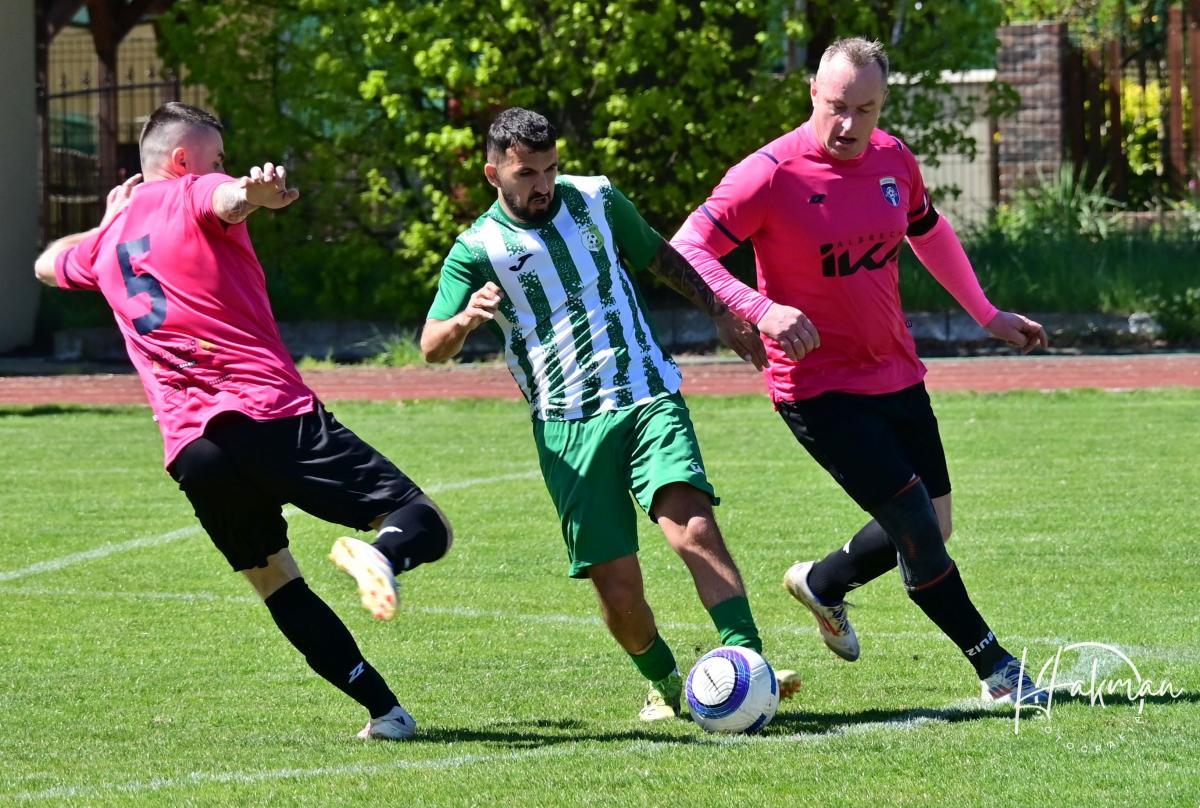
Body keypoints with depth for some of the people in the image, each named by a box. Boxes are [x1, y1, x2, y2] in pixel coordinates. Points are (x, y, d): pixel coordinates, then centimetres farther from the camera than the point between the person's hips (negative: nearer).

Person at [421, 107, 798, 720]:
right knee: (618, 587, -6)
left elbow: (659, 256, 27)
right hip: (568, 428, -1)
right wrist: (465, 320, -26)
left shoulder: (596, 199, 9)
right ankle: (663, 681, 21)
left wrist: (720, 313, 23)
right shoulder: (478, 249, 0)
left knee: (694, 526, -23)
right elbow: (432, 348, -4)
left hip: (648, 399, 1)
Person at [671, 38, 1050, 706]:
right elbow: (685, 252, -19)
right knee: (916, 525, -12)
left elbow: (929, 232, 23)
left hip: (898, 374, 7)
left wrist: (987, 313, 27)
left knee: (934, 527, 11)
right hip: (819, 388, -7)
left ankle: (823, 583, 36)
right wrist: (761, 310, -33)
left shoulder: (893, 159, 2)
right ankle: (995, 667, 2)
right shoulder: (772, 174, -18)